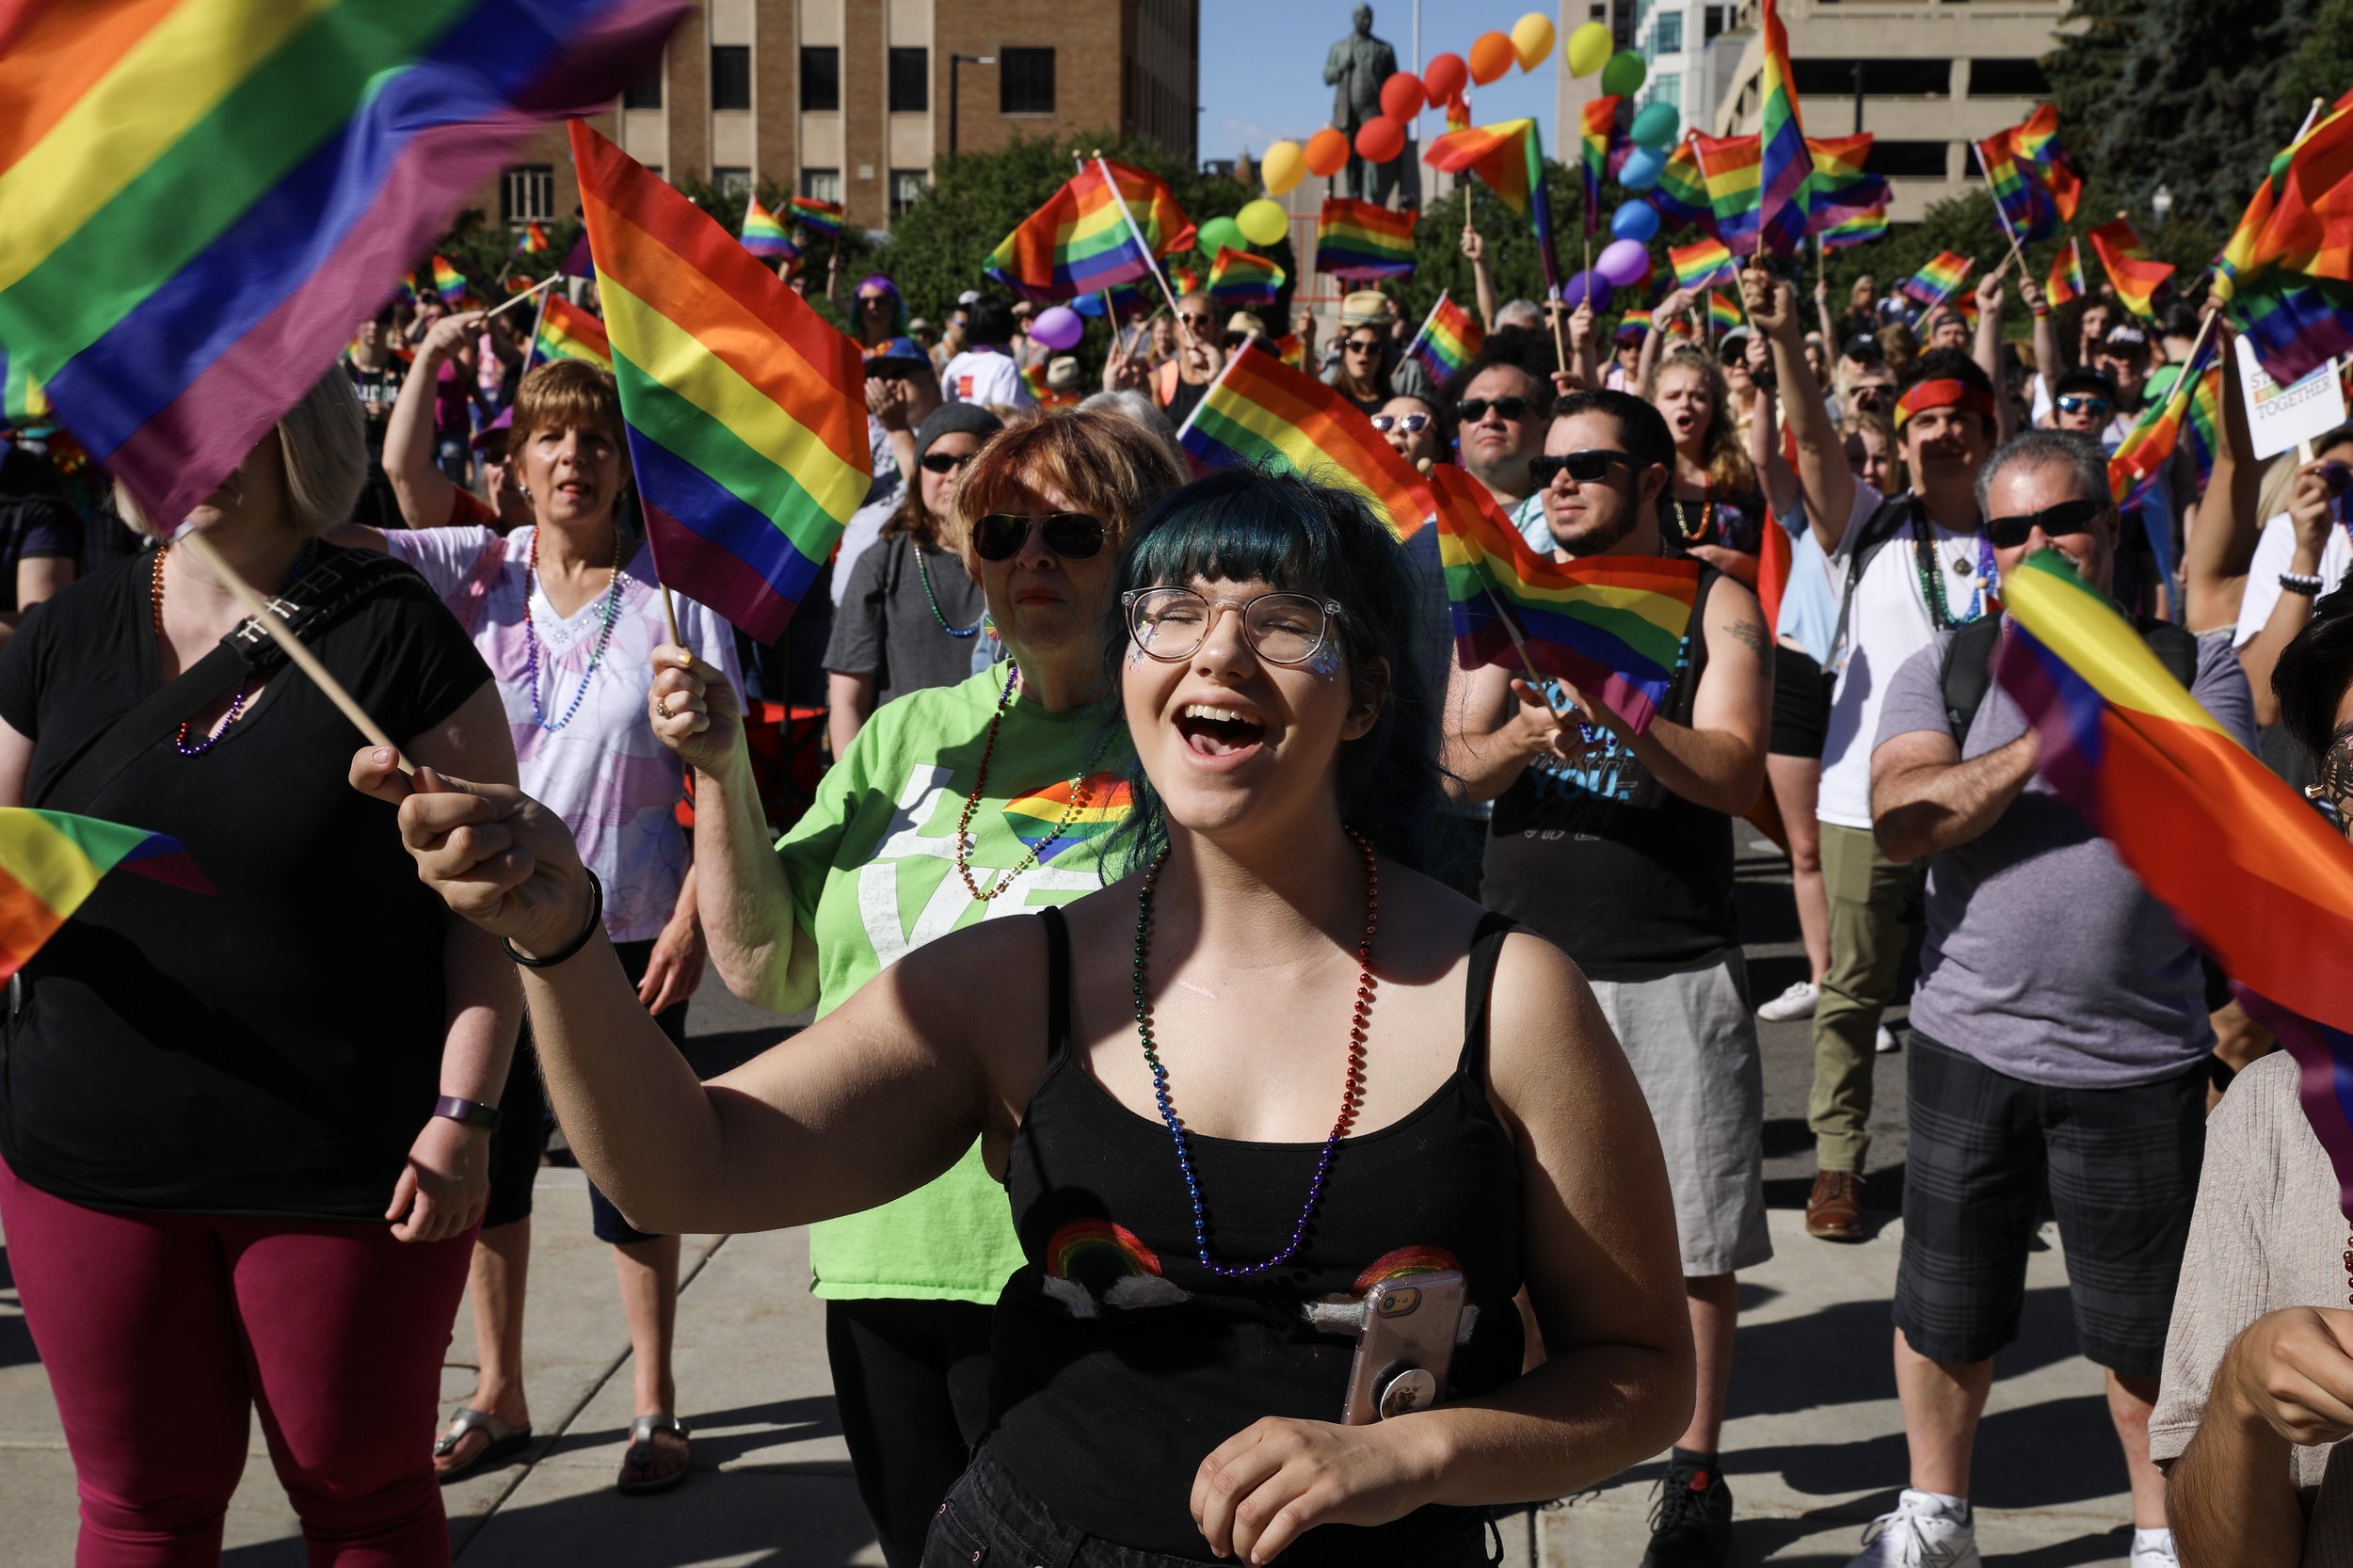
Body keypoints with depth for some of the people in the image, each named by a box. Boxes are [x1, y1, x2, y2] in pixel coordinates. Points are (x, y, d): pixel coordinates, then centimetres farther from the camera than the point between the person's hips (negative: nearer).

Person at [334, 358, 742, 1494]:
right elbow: (329, 532, -13)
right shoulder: (478, 569, 1)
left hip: (627, 929, -3)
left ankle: (654, 1403, 25)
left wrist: (693, 916, -12)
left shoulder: (671, 589, -6)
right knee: (487, 1156, 14)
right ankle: (499, 1392, 33)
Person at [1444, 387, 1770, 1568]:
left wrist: (1625, 715, -28)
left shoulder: (1713, 603, 2)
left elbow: (1735, 773, -11)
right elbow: (1460, 761, -1)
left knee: (1696, 1228, 3)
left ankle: (1696, 1468, 18)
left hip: (1673, 962, -2)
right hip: (1525, 949, 2)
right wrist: (1522, 740, -23)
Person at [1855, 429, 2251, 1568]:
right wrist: (2036, 744, -18)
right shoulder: (1944, 671, 3)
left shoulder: (2193, 667, 2)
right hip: (1969, 1044, 1)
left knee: (2144, 1322, 11)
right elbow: (1899, 821, -12)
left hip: (2141, 1057, -1)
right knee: (1943, 1306, 14)